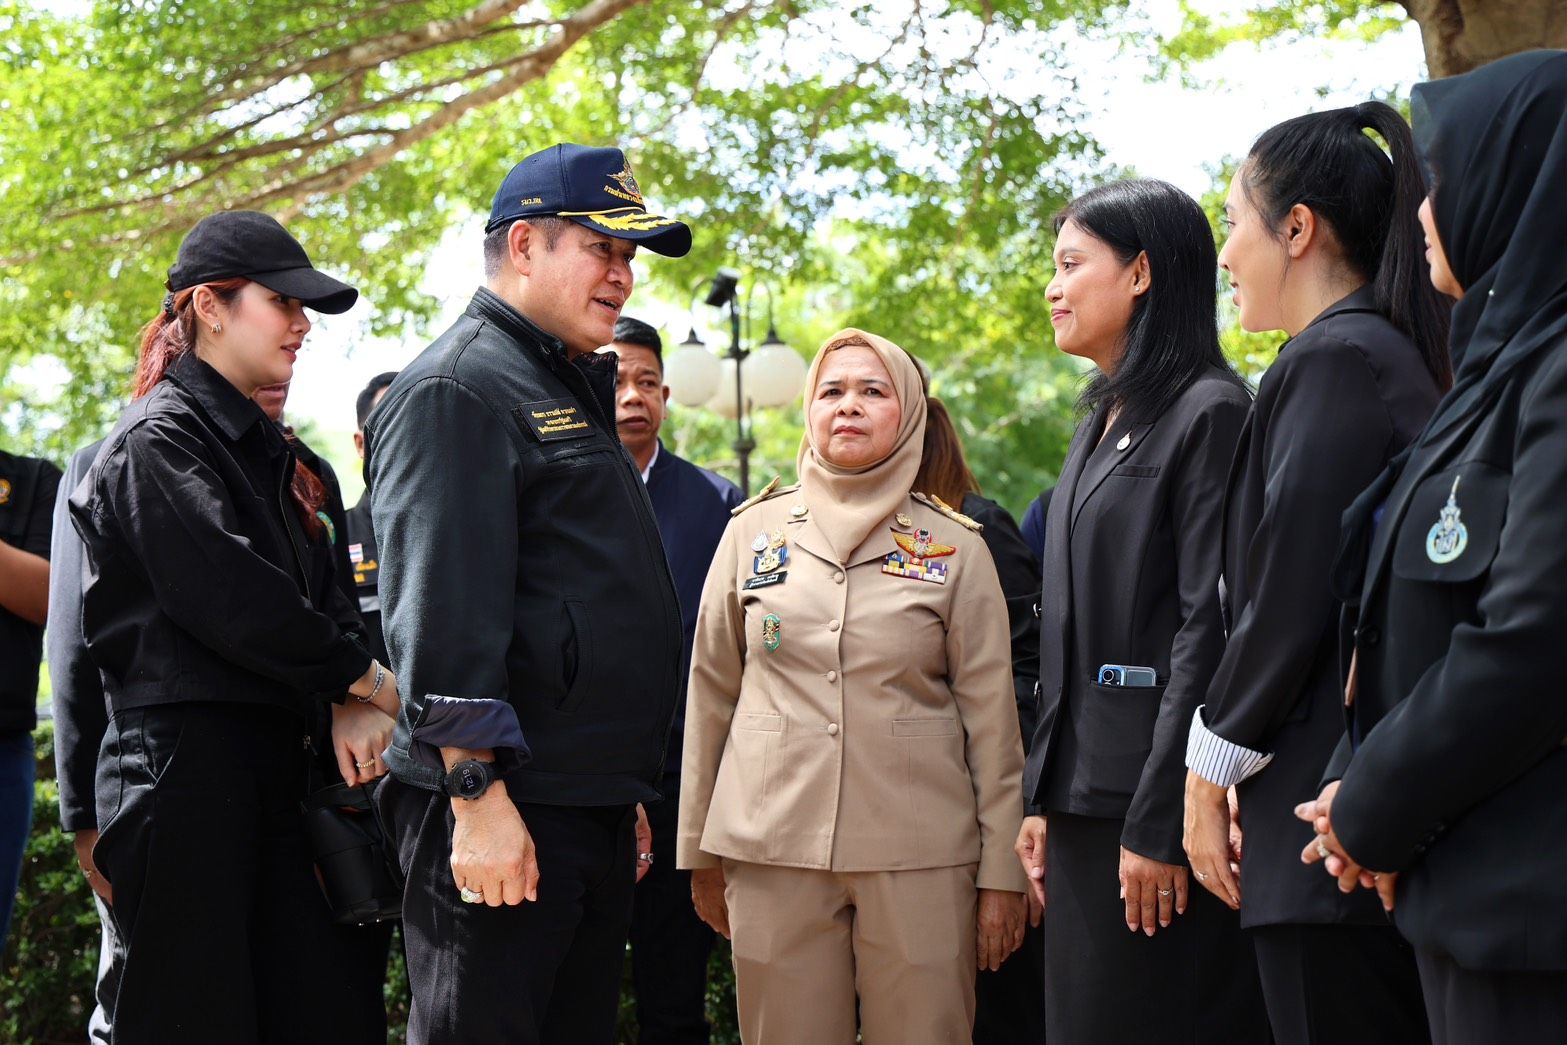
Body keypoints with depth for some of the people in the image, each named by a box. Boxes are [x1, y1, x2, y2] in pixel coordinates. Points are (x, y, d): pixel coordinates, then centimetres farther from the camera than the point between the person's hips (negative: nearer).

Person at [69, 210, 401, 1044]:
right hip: (181, 763, -9)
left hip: (265, 763, 9)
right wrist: (366, 679, -11)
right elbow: (230, 598, -19)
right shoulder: (159, 442, -8)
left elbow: (320, 591, 13)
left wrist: (350, 700, -6)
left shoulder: (262, 447, 18)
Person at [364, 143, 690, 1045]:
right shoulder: (458, 390, -9)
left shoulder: (573, 394, 22)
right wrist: (477, 795, -24)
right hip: (500, 812, -10)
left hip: (594, 812, 10)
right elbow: (443, 611, -19)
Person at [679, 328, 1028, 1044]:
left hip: (920, 852, -1)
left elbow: (991, 716, 3)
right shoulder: (754, 530, 8)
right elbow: (711, 695, 11)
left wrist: (1001, 873, -1)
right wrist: (700, 852, 10)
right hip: (774, 847, 1)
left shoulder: (957, 548, 4)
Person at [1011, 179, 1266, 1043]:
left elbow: (1210, 628, -16)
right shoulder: (1101, 427, 17)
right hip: (1084, 801, 8)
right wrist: (1042, 797, 12)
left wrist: (1159, 822, -20)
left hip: (1154, 807, -8)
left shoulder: (1208, 414, -9)